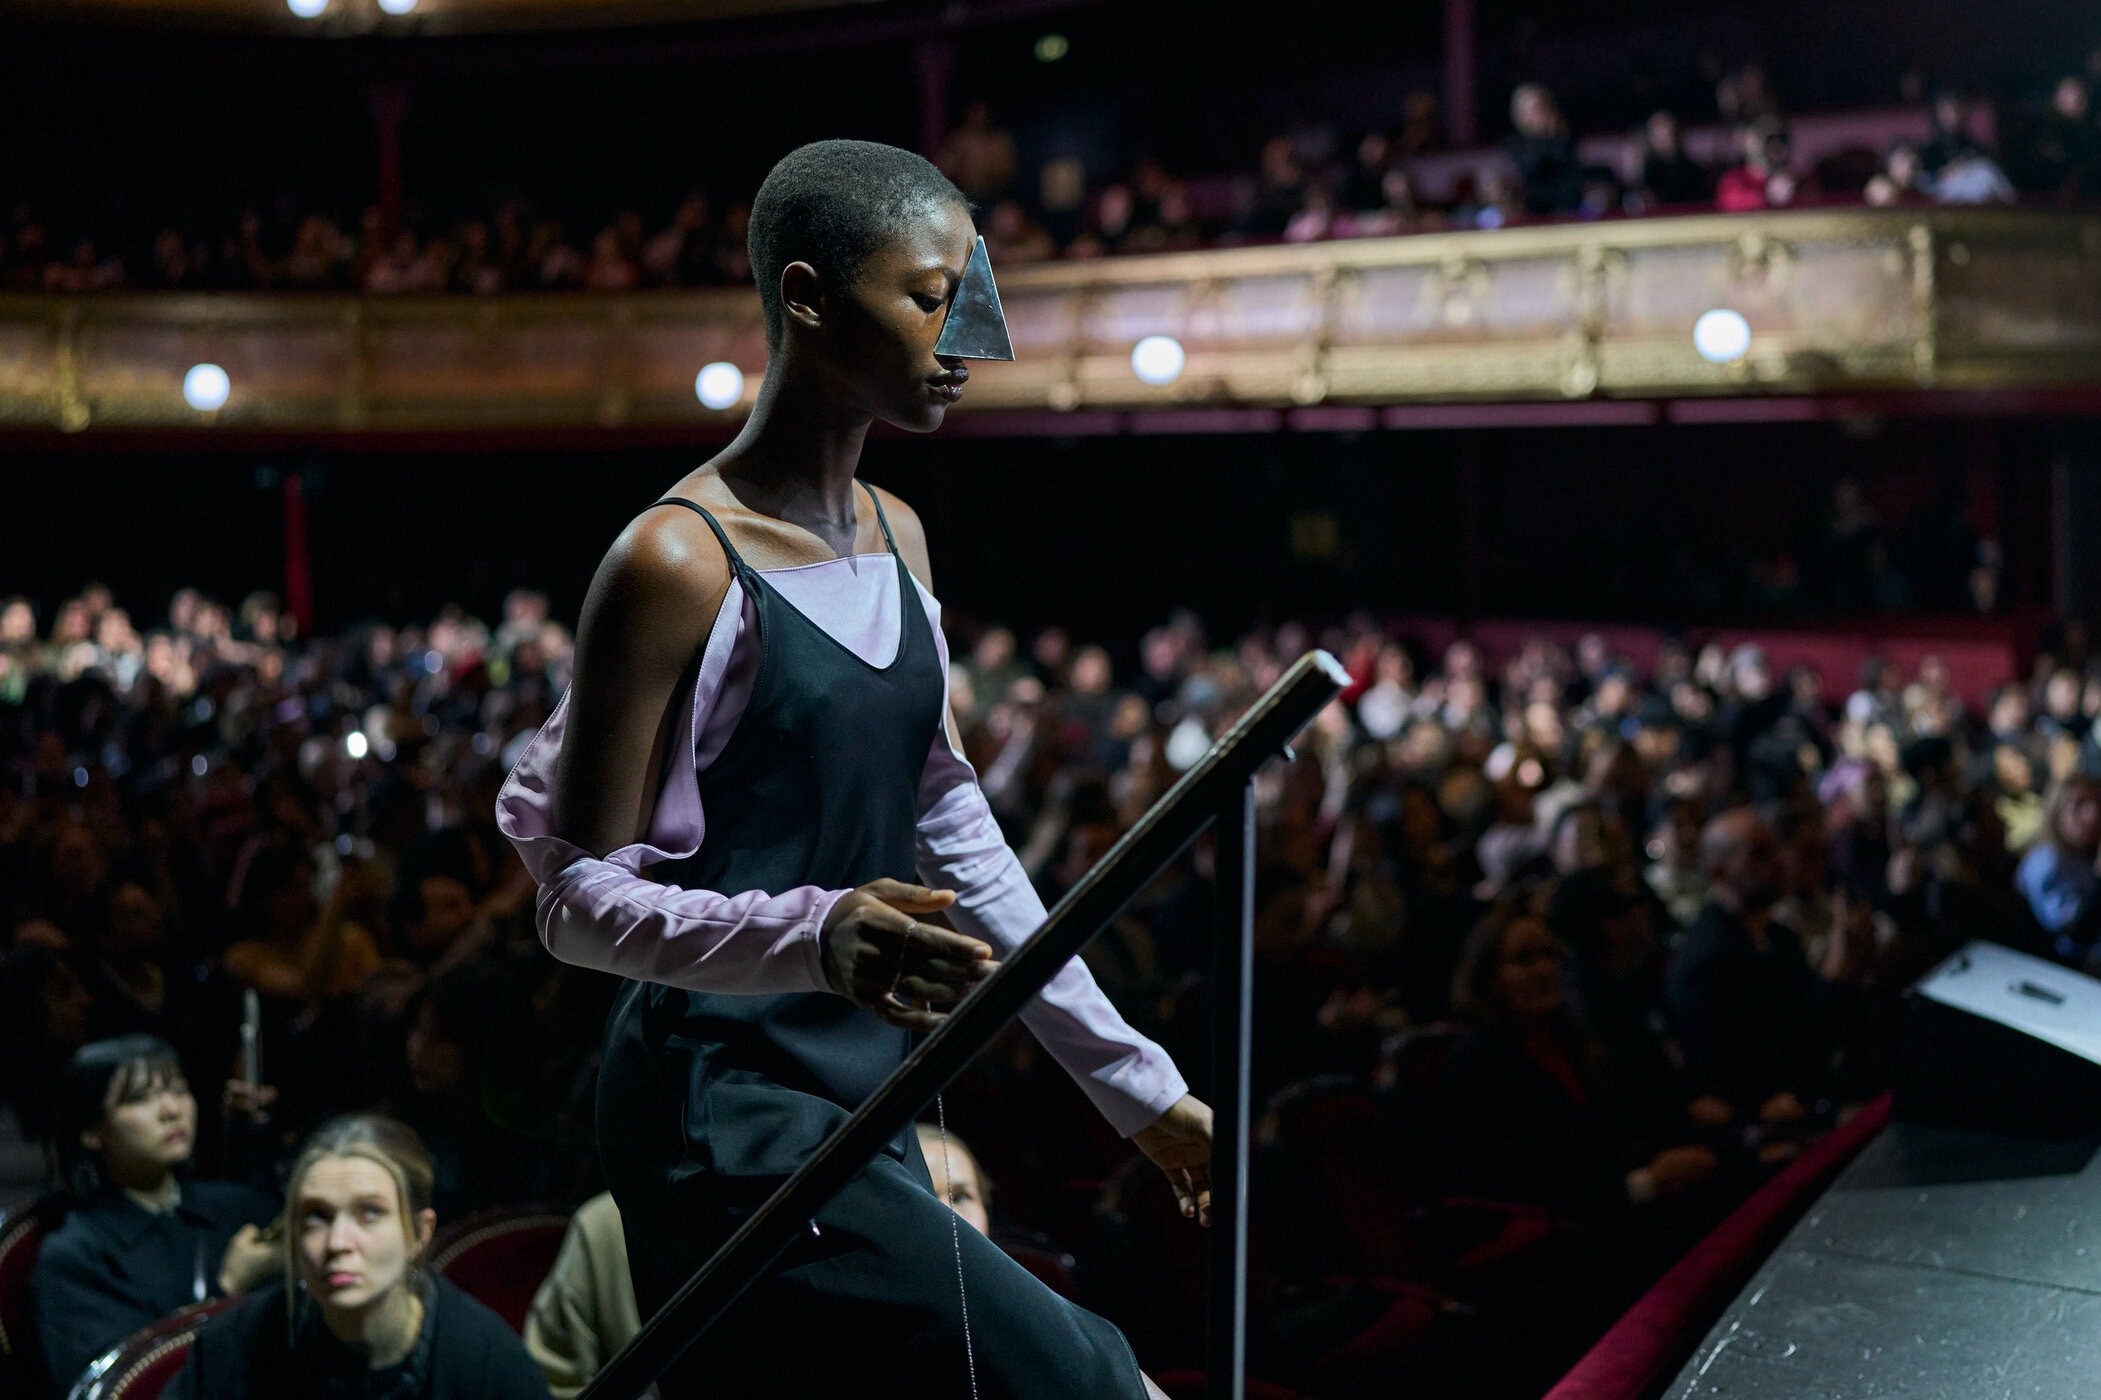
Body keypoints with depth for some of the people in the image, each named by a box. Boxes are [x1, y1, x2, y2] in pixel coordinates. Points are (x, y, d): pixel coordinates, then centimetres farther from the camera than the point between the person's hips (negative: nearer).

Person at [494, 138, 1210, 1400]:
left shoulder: (898, 540, 11)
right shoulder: (679, 564, -14)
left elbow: (955, 833, 15)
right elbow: (580, 899, -14)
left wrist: (1139, 1080, 13)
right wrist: (813, 937, -31)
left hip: (862, 1105, 9)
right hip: (727, 1116, -9)